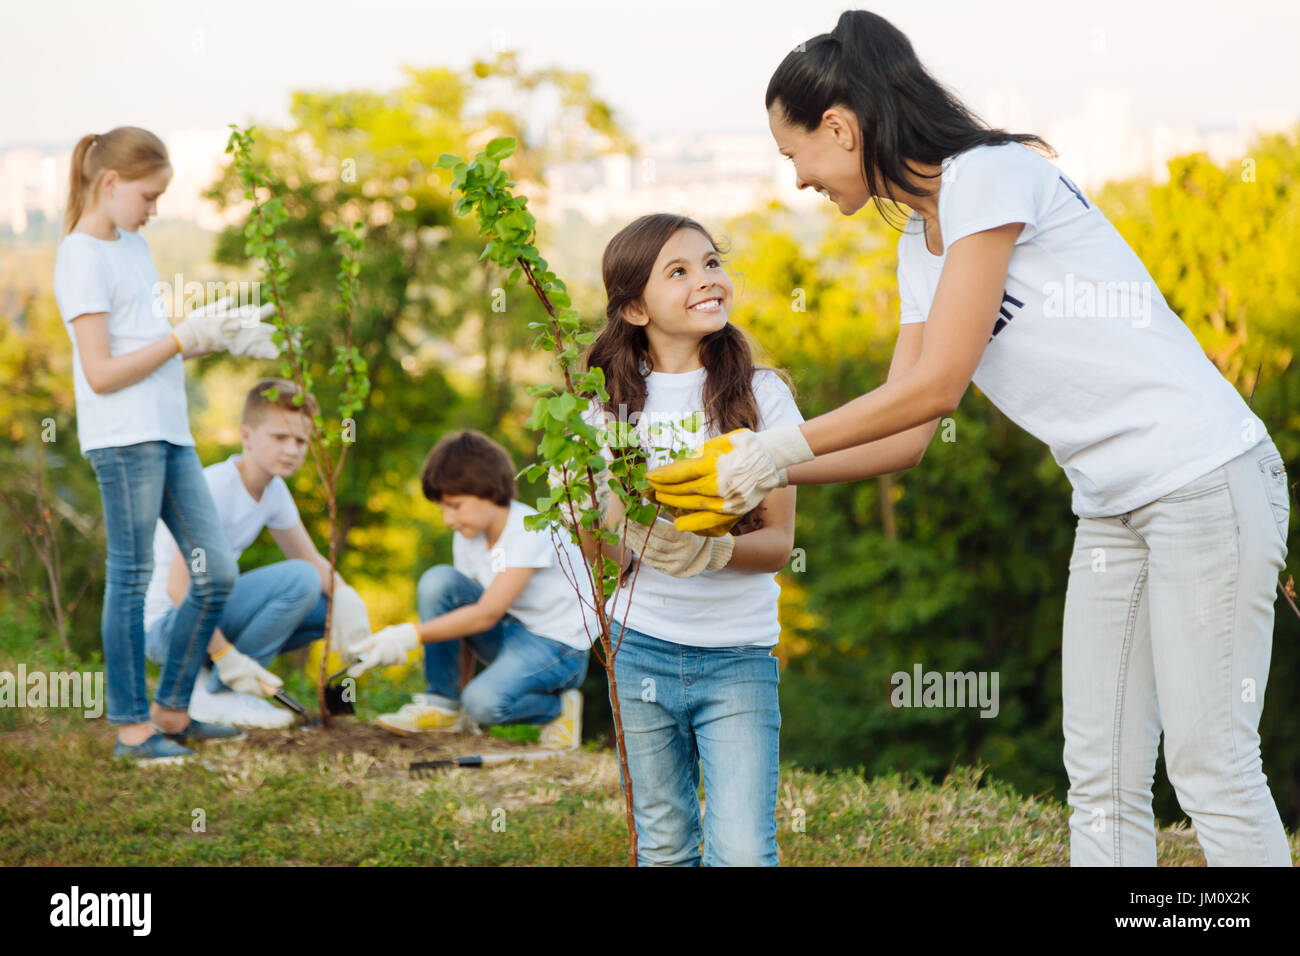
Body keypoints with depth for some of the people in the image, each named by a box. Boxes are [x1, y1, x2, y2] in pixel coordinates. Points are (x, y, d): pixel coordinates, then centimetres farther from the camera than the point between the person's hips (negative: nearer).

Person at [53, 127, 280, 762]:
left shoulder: (133, 245, 18)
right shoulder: (82, 259, -10)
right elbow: (102, 372, -16)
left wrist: (223, 341, 10)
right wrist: (183, 339, -14)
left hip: (168, 434, 9)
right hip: (122, 440, -9)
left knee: (217, 573, 7)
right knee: (132, 578, -2)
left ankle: (171, 712, 17)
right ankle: (131, 727, 7)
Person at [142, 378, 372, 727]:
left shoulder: (274, 491, 6)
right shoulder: (216, 488, -22)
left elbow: (313, 560, 12)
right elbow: (179, 587, -26)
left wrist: (345, 595, -11)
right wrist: (226, 659, -28)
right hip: (166, 626, -9)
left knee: (330, 607, 2)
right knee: (299, 580, -24)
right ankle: (211, 692, -15)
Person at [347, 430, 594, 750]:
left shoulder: (531, 533, -23)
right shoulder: (467, 536, 1)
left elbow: (486, 615, -28)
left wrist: (410, 636, -32)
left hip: (559, 646, -7)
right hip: (508, 633, 7)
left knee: (484, 701, -33)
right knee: (438, 581, -13)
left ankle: (559, 706, -1)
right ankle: (442, 703, -5)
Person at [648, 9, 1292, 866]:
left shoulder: (991, 176, -13)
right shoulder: (919, 248, 15)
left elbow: (934, 387, -17)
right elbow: (909, 435, 13)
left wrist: (773, 449, -10)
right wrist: (765, 479, 5)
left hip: (1204, 476, -9)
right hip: (1113, 507, 9)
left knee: (1211, 772, -7)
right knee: (1102, 783, 6)